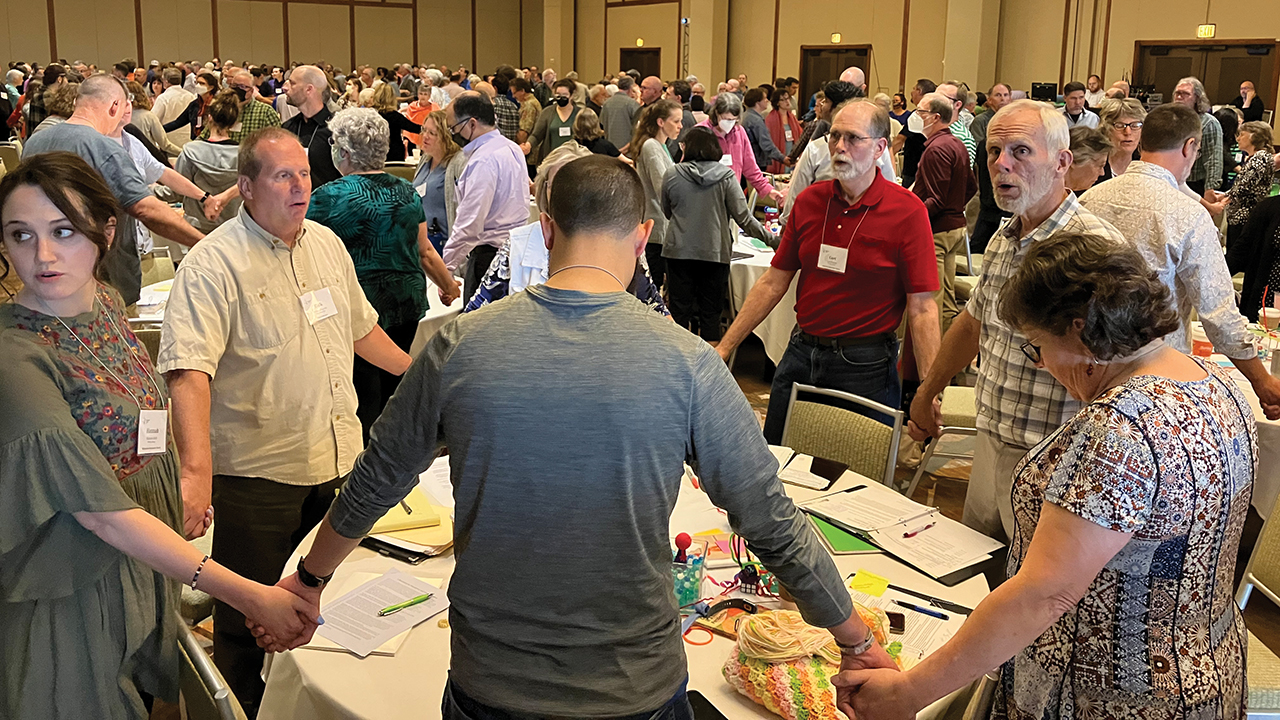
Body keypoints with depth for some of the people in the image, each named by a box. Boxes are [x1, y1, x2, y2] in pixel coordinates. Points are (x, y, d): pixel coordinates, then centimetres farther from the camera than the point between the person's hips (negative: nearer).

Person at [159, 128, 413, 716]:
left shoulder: (327, 243, 8)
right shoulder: (212, 264, -13)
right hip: (258, 472, -6)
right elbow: (189, 371, -25)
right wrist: (196, 470, -36)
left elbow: (360, 327, 24)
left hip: (339, 460, 6)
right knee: (250, 618, 5)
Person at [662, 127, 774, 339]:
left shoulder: (673, 175, -1)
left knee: (680, 309, 7)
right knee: (711, 312, 8)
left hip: (678, 251, 0)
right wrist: (772, 239, 2)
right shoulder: (725, 176, -4)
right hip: (715, 251, 0)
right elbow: (743, 218, -6)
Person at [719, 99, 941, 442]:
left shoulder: (908, 211, -11)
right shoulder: (809, 201, 3)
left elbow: (922, 308, -13)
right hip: (801, 355, 5)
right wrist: (724, 347, 2)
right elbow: (773, 282, 7)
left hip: (865, 365, -4)